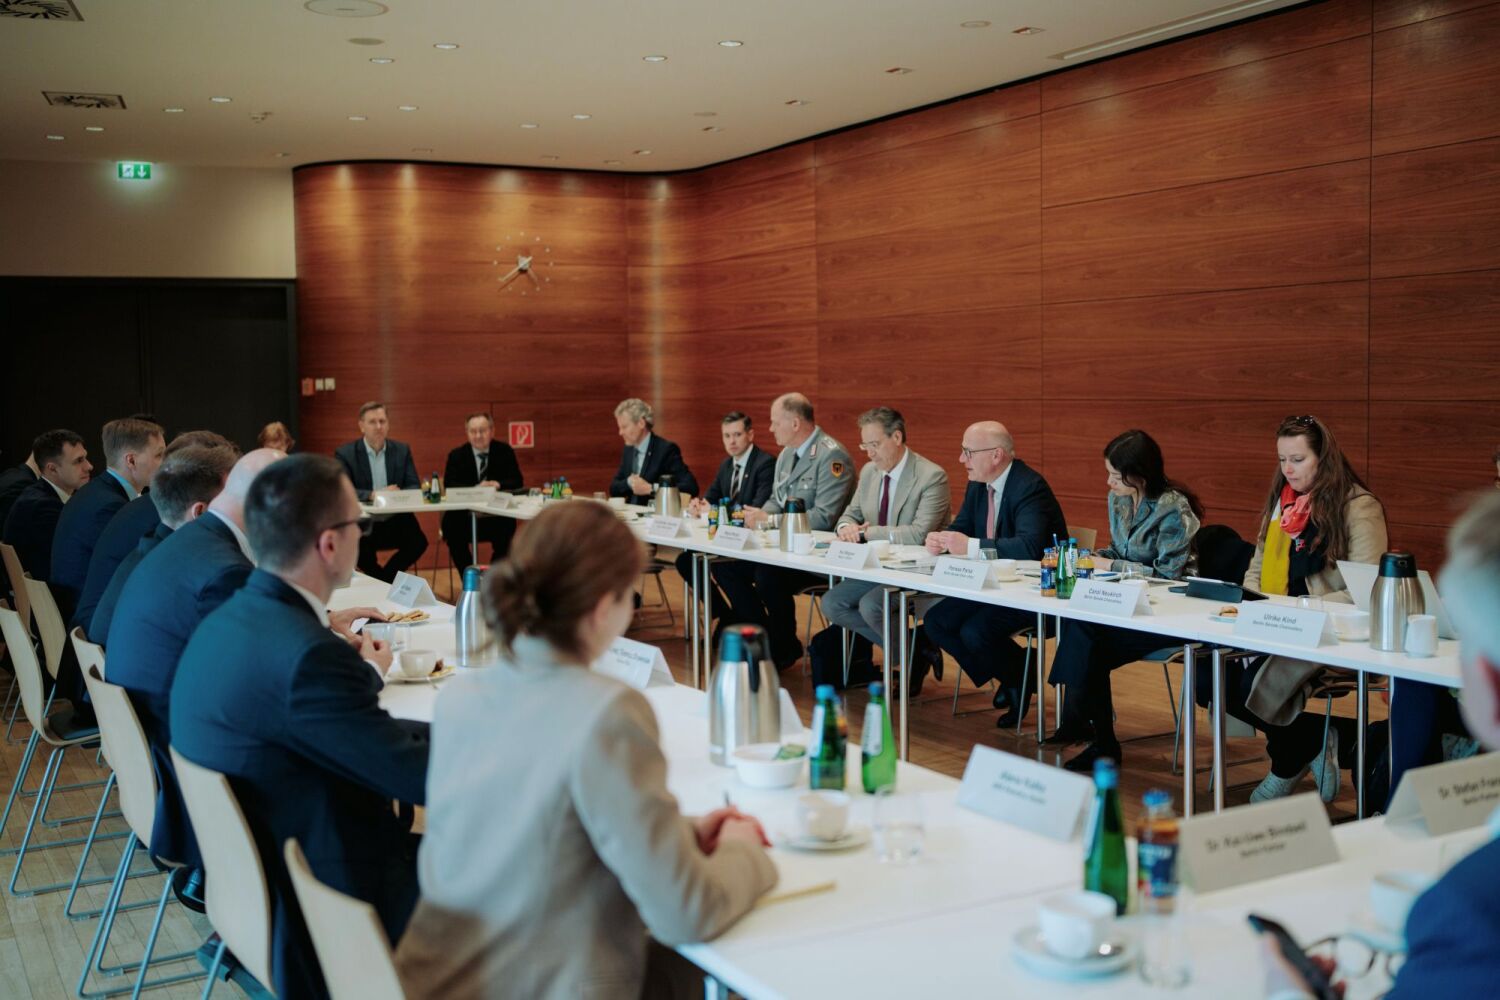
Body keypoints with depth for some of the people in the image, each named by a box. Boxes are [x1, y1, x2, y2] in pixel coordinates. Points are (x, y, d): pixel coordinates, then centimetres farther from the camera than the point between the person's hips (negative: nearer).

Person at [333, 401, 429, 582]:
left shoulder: (402, 450, 8)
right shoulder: (345, 453, -2)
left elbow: (415, 486, 4)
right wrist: (373, 495, -27)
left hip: (396, 521, 3)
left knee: (419, 542, -23)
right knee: (360, 549, -31)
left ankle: (382, 578, 2)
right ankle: (386, 582, 1)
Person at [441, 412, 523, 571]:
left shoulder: (505, 451, 5)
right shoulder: (457, 455, 4)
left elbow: (517, 481, 0)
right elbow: (449, 485, -8)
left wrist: (498, 484, -21)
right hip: (465, 515, 0)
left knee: (507, 526, -30)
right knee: (450, 526, -29)